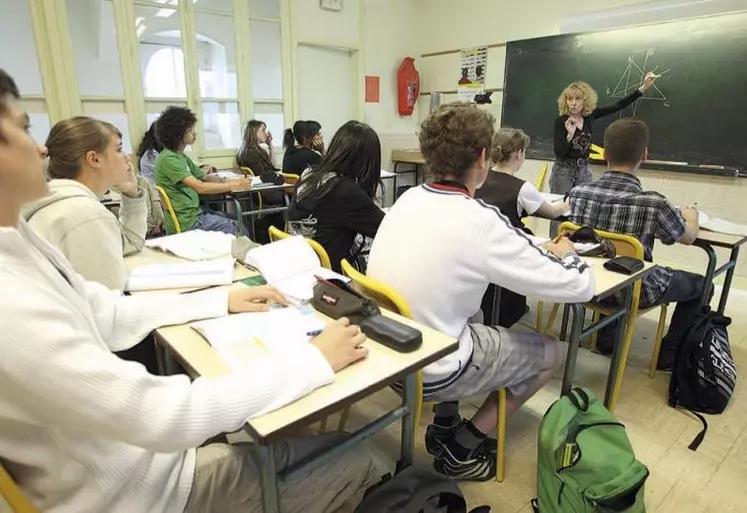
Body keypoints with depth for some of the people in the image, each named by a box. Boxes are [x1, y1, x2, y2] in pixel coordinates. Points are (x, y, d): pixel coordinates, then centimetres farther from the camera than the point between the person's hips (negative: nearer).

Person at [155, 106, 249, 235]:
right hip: (186, 222, -9)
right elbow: (200, 187, -26)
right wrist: (234, 185, -21)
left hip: (194, 213, 9)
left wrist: (229, 181, -3)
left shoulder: (181, 156, 11)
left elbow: (205, 177, 15)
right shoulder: (168, 159, -18)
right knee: (239, 228, -5)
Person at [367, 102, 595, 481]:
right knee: (551, 352, 13)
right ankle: (461, 450, 17)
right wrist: (564, 254, 8)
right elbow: (580, 288, -15)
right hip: (426, 371, -7)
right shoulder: (480, 222, -22)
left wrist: (538, 252, 13)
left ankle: (444, 425, 31)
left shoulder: (408, 198, -1)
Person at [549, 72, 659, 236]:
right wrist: (570, 134, -30)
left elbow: (618, 106, 7)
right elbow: (558, 152, -16)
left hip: (584, 170, 5)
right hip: (563, 170, -5)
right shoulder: (561, 121, -11)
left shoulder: (590, 115, 3)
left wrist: (643, 87, 4)